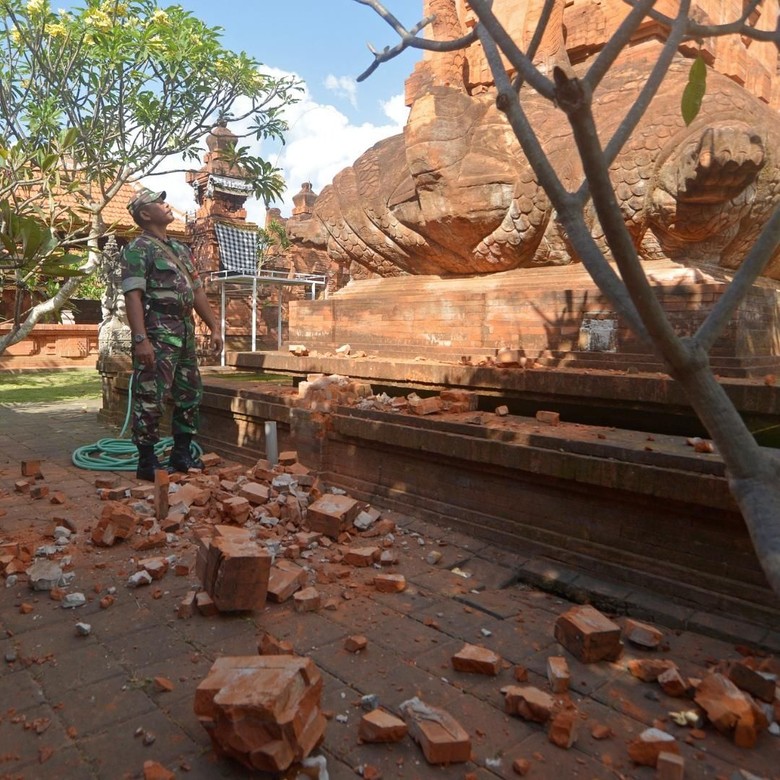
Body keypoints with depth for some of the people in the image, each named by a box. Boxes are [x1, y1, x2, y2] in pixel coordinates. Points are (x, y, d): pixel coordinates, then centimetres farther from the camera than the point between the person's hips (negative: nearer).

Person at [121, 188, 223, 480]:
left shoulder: (181, 249, 20)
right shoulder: (138, 249, -5)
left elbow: (197, 292, 21)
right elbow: (133, 295, -14)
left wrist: (214, 328, 15)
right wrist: (141, 339, -24)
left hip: (185, 333, 9)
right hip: (157, 333, -9)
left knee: (190, 395, 12)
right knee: (150, 399, -5)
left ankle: (181, 456, 23)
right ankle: (147, 462, 4)